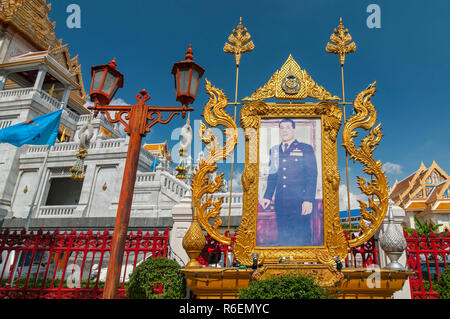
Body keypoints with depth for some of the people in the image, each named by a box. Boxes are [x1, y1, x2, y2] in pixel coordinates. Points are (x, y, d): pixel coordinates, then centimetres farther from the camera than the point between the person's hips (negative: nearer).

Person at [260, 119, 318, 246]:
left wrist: (309, 200, -12)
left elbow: (312, 176, -2)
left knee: (302, 239, -2)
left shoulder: (306, 149, 4)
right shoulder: (274, 150, 16)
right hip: (281, 202, 4)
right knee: (283, 238, 8)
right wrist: (267, 197, 9)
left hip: (300, 202, -4)